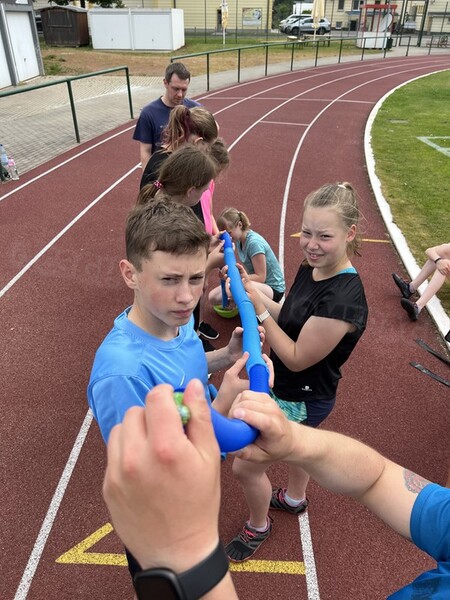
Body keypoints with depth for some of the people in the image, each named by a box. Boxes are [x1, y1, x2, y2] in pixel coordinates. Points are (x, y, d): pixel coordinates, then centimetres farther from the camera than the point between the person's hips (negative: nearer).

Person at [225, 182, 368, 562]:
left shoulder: (342, 298, -35)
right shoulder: (311, 269, -9)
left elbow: (297, 358, -27)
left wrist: (258, 308, -29)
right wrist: (252, 288, -11)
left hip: (301, 400, -8)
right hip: (288, 388, 8)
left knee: (245, 467, 8)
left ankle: (258, 526, 40)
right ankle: (295, 498, 63)